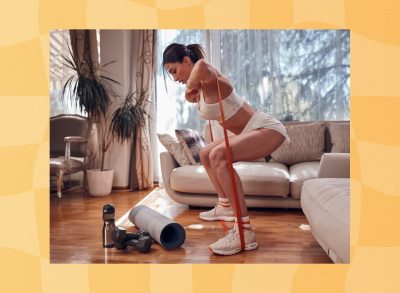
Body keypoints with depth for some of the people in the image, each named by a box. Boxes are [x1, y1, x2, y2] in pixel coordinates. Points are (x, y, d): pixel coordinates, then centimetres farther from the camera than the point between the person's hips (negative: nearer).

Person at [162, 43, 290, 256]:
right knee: (206, 154, 21)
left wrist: (190, 88, -29)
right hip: (250, 132, 10)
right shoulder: (199, 86, 6)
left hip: (268, 129, -10)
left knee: (219, 154, -33)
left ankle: (245, 231, -33)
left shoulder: (209, 80, -20)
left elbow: (202, 66, -44)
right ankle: (226, 206, 27)